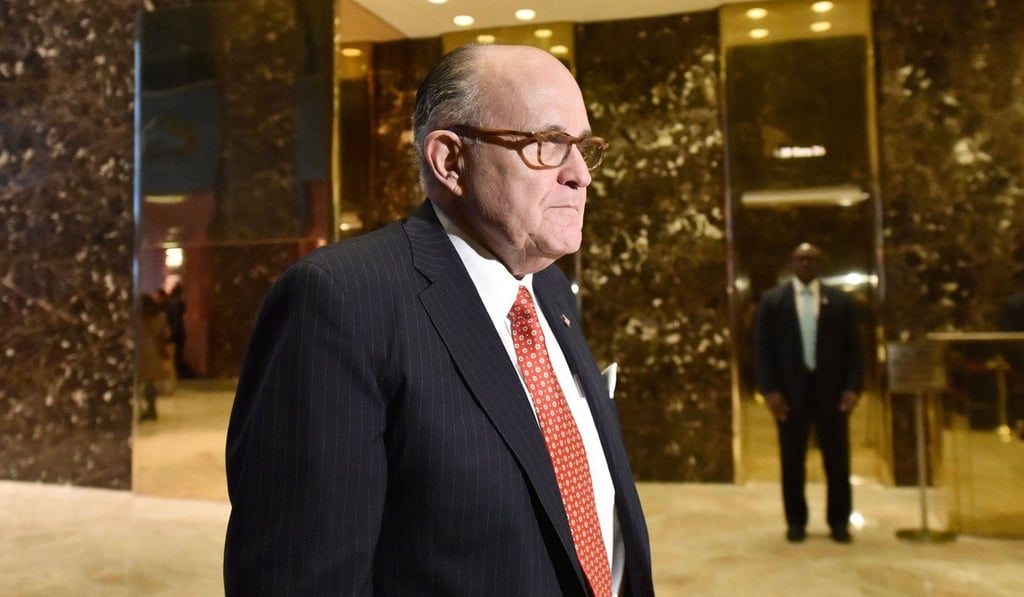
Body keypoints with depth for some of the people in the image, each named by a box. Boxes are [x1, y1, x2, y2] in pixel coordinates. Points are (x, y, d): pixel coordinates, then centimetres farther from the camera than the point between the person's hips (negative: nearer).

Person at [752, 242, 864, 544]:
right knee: (792, 461, 6)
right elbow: (762, 348, 0)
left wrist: (852, 387, -6)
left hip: (831, 390, 1)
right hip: (790, 391, -1)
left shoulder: (840, 301, 6)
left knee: (837, 459, 6)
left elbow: (853, 348, 5)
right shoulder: (772, 300, 3)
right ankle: (796, 521, 18)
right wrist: (769, 390, -9)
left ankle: (839, 521, 20)